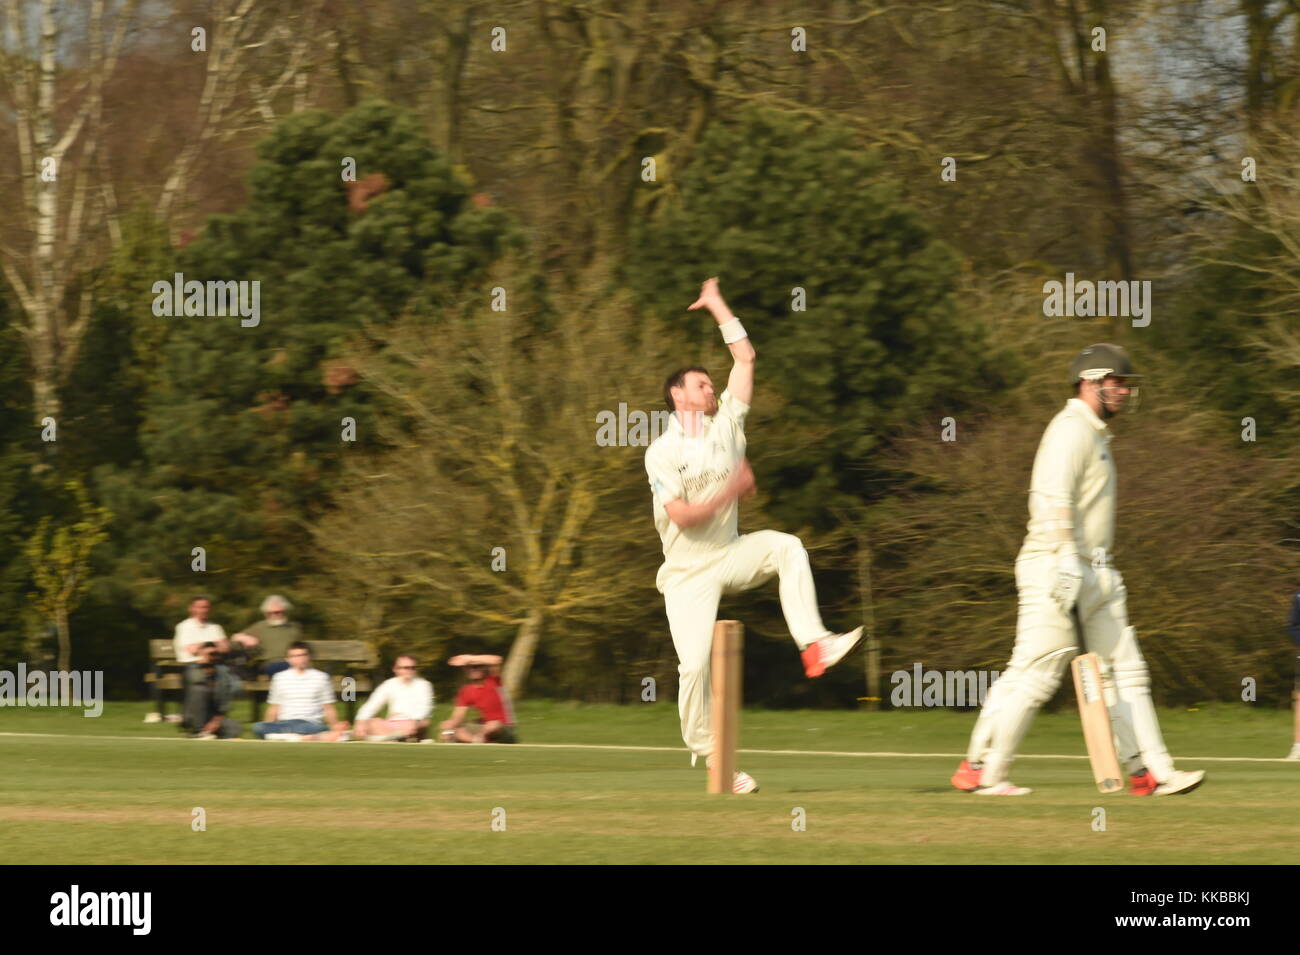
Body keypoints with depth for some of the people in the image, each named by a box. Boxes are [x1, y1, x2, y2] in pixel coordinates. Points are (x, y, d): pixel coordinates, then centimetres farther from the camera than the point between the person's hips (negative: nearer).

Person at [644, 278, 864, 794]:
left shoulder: (725, 424, 7)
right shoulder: (663, 452, -8)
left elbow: (745, 358, 8)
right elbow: (680, 515, -19)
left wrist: (718, 307, 9)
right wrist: (732, 491, -20)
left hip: (730, 554, 4)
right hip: (689, 571, -4)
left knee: (786, 547, -25)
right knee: (695, 664, -13)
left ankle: (814, 645, -31)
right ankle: (706, 753, -2)